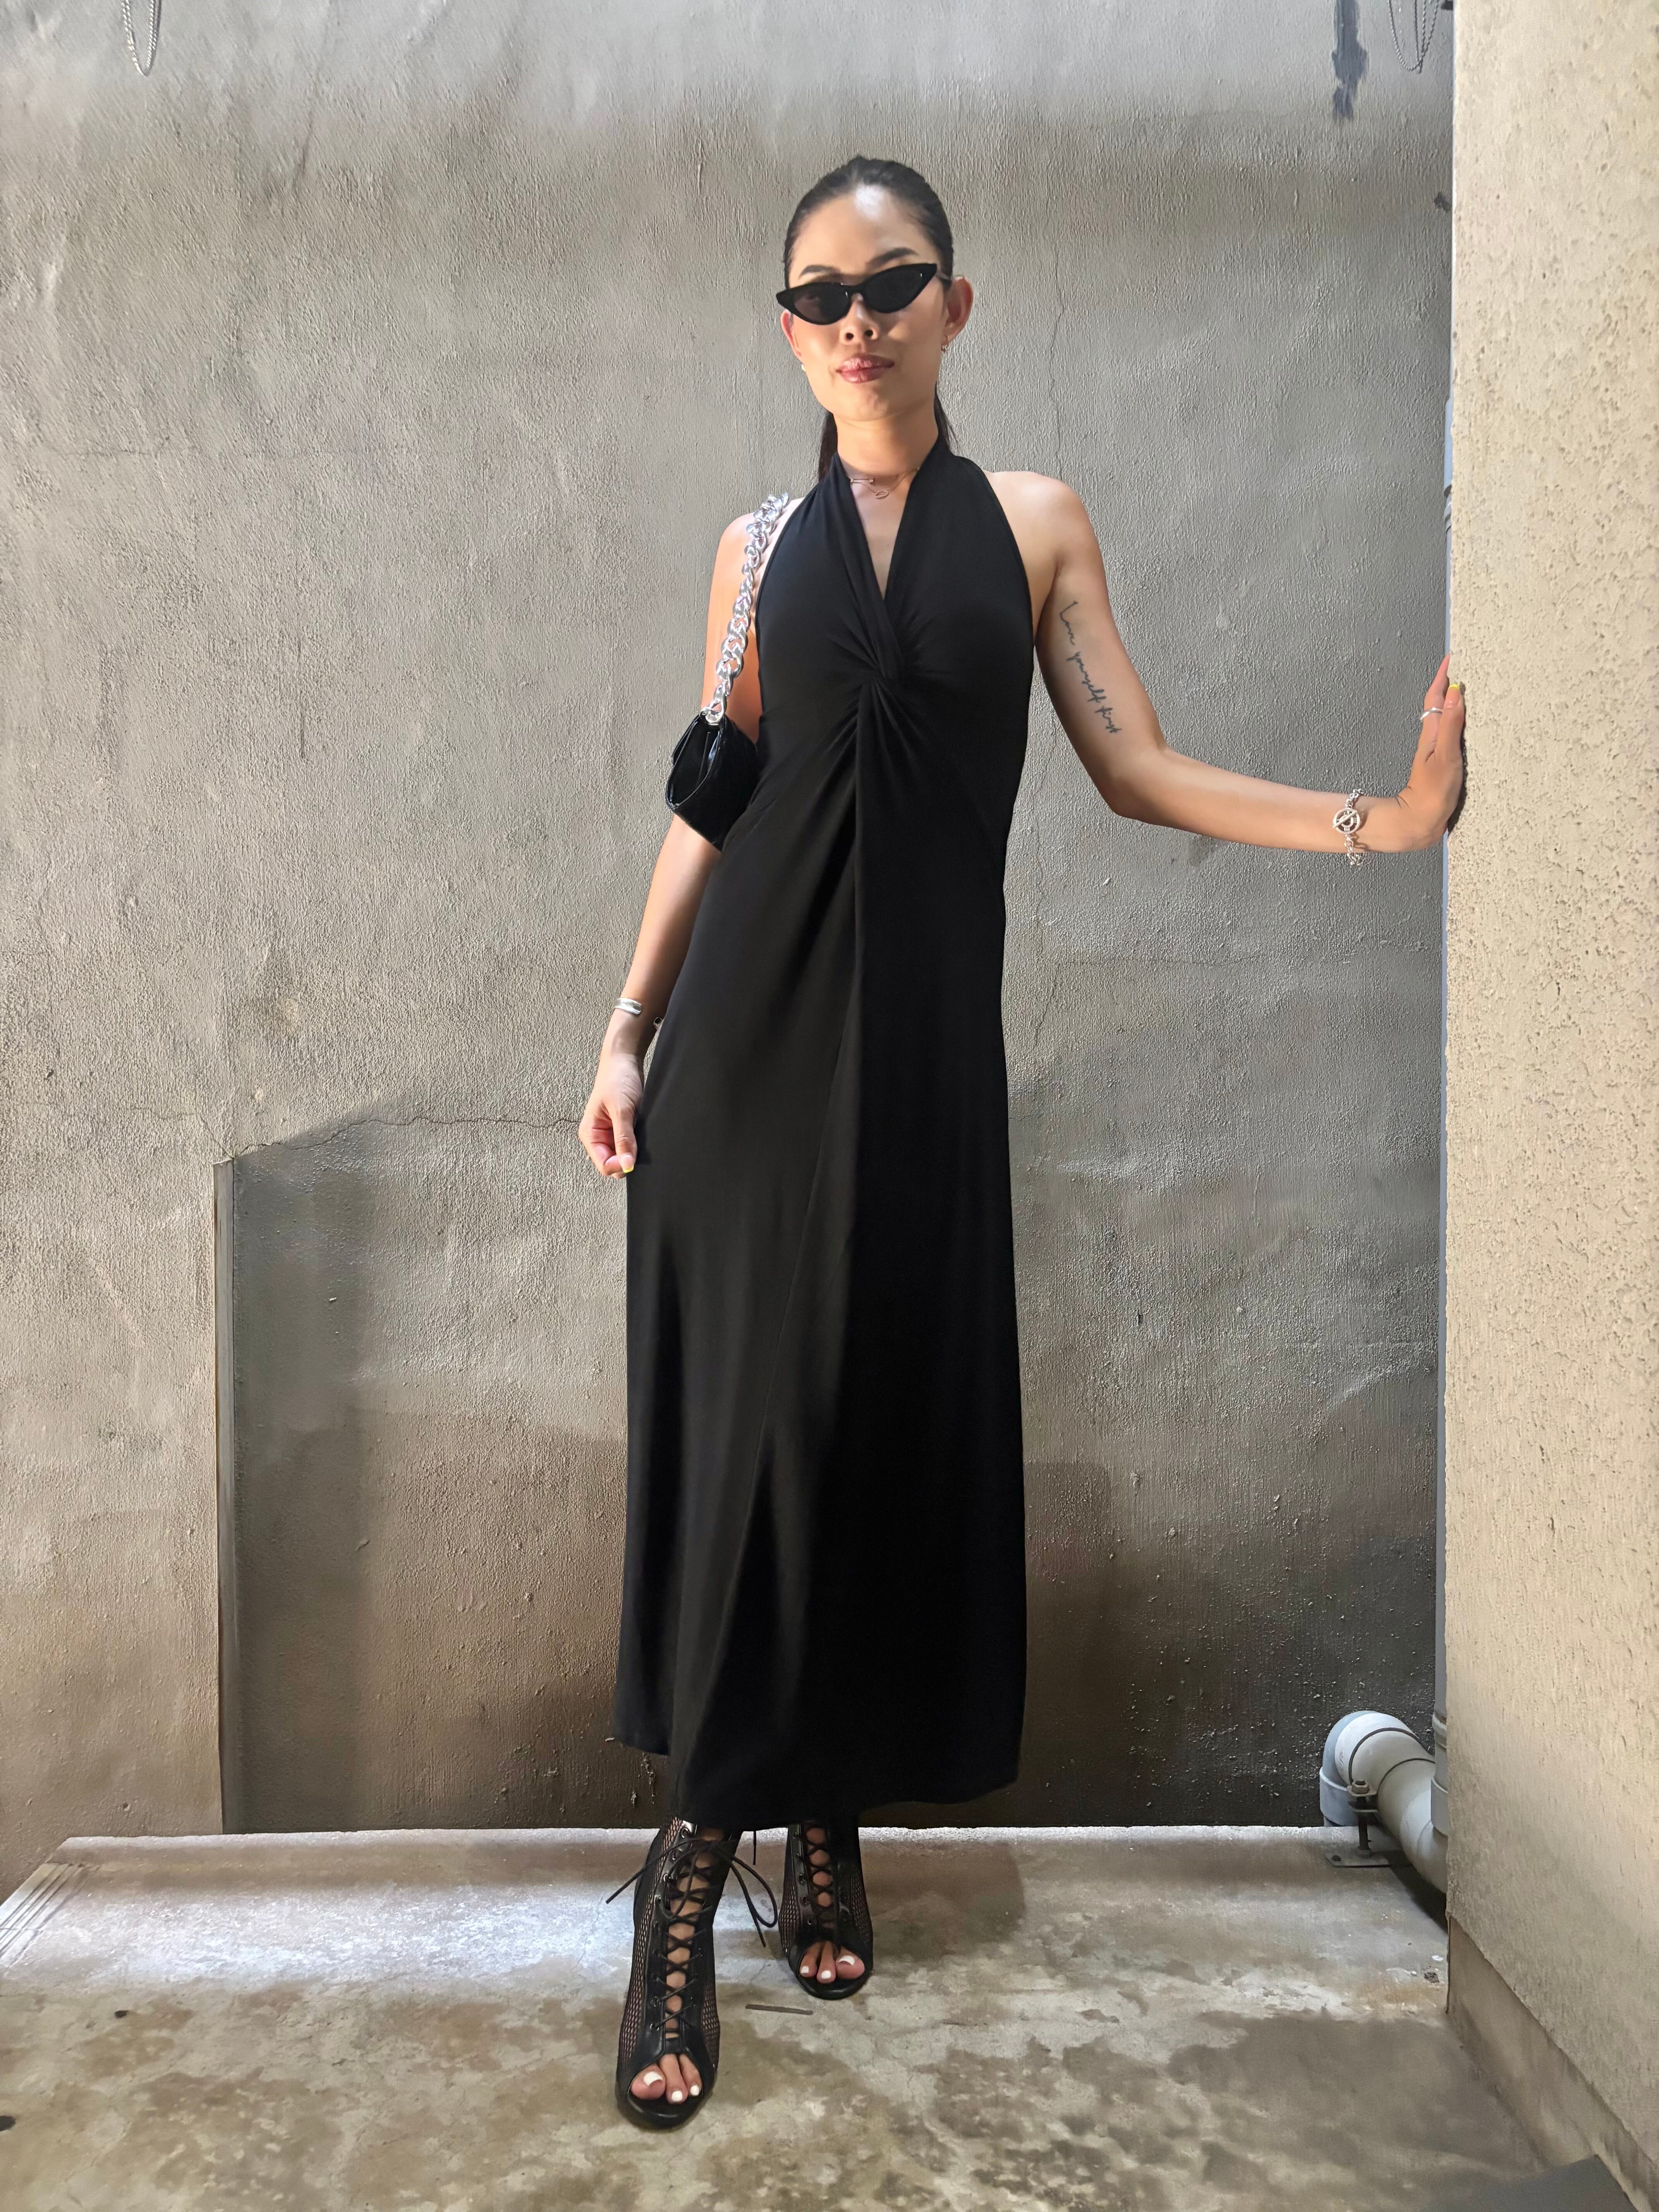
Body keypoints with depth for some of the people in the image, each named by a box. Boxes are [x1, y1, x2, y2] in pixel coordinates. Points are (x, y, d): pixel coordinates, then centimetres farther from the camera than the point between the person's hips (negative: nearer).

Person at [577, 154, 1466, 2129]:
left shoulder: (1033, 523, 10)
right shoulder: (761, 546, 12)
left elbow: (1138, 772, 6)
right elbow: (711, 804, 11)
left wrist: (1384, 819, -5)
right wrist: (628, 1030, 5)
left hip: (919, 1031, 0)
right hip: (751, 1027, 0)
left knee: (899, 1423, 2)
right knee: (742, 1432, -2)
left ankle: (830, 1824, 23)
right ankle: (689, 1888, 11)